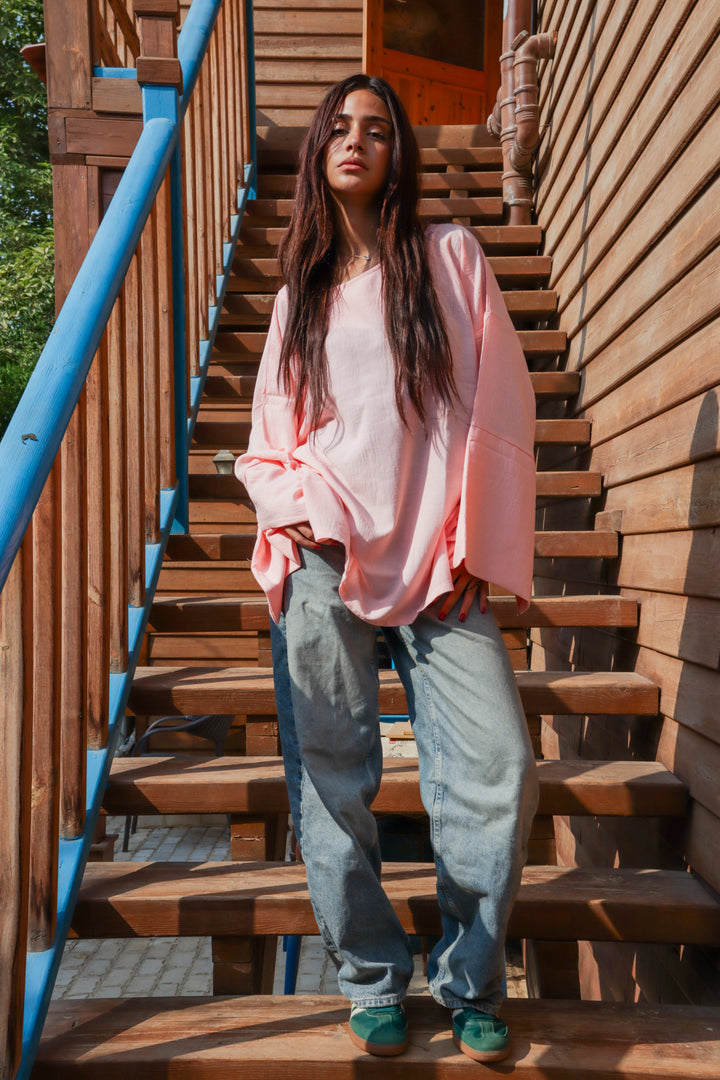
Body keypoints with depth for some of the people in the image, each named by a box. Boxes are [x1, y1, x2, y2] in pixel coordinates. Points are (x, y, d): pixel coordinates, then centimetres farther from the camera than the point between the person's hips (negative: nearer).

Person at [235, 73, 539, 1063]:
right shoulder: (301, 287, 18)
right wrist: (294, 511, -3)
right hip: (326, 562, 2)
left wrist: (470, 551, -3)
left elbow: (496, 408, 4)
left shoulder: (450, 255, 10)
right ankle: (374, 982, 20)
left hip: (438, 564, -1)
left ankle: (469, 983, 12)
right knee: (333, 778, 2)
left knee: (499, 767, -10)